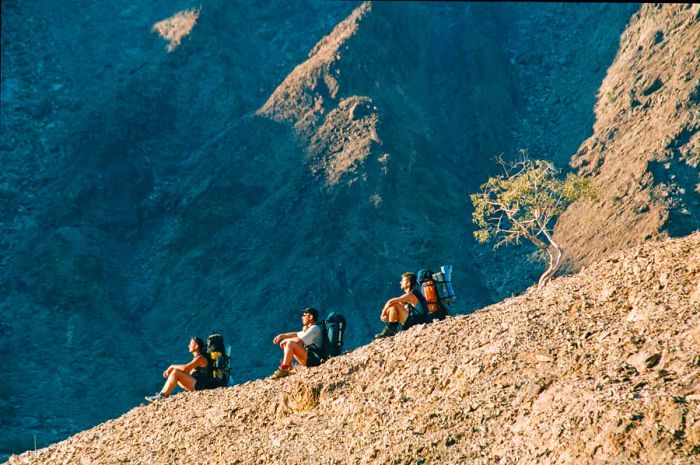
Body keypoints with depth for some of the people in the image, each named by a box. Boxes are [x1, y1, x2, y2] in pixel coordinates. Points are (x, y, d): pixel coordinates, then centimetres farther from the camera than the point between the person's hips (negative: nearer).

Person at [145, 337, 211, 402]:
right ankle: (163, 394, -2)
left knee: (176, 372, -20)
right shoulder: (196, 358, 18)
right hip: (194, 383, 11)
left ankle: (162, 395, -18)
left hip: (200, 386, -11)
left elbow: (185, 368, -25)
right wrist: (169, 370, 6)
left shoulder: (200, 358, -14)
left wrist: (172, 366, -9)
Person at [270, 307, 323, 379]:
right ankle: (288, 367, 1)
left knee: (290, 343, -25)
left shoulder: (315, 328, -10)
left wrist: (285, 340, -4)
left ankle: (283, 370, -29)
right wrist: (282, 335, 14)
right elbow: (296, 334, 25)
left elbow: (299, 340, -17)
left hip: (314, 358, -10)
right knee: (286, 343, 15)